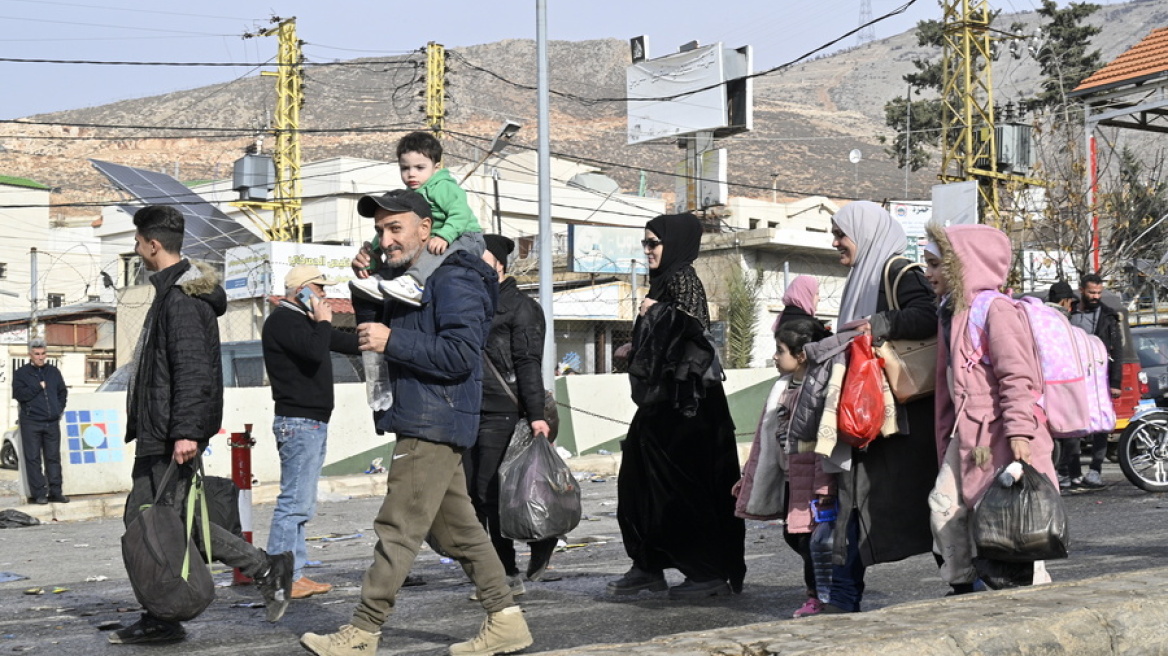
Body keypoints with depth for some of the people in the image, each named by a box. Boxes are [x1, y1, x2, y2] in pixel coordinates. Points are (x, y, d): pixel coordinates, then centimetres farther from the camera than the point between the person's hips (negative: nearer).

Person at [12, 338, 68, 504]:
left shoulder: (54, 372, 13)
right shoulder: (21, 373, 2)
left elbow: (63, 392, 20)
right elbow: (19, 394, -11)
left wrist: (59, 408, 7)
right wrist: (39, 387, -11)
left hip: (52, 422, 3)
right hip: (31, 423, -3)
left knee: (53, 457, 5)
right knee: (33, 458, -3)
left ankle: (55, 492, 10)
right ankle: (38, 494, 0)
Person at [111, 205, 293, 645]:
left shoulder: (181, 299, -15)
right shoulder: (170, 293, 18)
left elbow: (193, 370, -24)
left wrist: (187, 431, -29)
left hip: (172, 438, -11)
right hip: (157, 435, 11)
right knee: (141, 516, 10)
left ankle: (265, 568, -4)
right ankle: (159, 619, 13)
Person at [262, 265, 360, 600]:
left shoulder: (304, 320, 21)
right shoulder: (282, 320, -11)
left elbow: (346, 343, 25)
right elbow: (315, 352, -26)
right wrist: (323, 322, -9)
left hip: (313, 422, 11)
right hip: (299, 422, -11)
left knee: (301, 504, 11)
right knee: (294, 502, -11)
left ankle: (294, 573, 14)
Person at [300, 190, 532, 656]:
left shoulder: (453, 281, -12)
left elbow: (461, 355, -22)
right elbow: (373, 333, 30)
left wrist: (392, 341, -21)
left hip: (433, 428, -11)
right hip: (425, 425, 11)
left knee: (397, 530, -7)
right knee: (457, 528, 11)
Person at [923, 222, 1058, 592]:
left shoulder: (996, 311, -12)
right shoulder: (951, 315, 17)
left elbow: (1017, 376, -19)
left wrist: (1019, 431, -26)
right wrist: (946, 439, 22)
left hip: (999, 433, -9)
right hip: (967, 434, 9)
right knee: (945, 505, 5)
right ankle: (962, 585, 15)